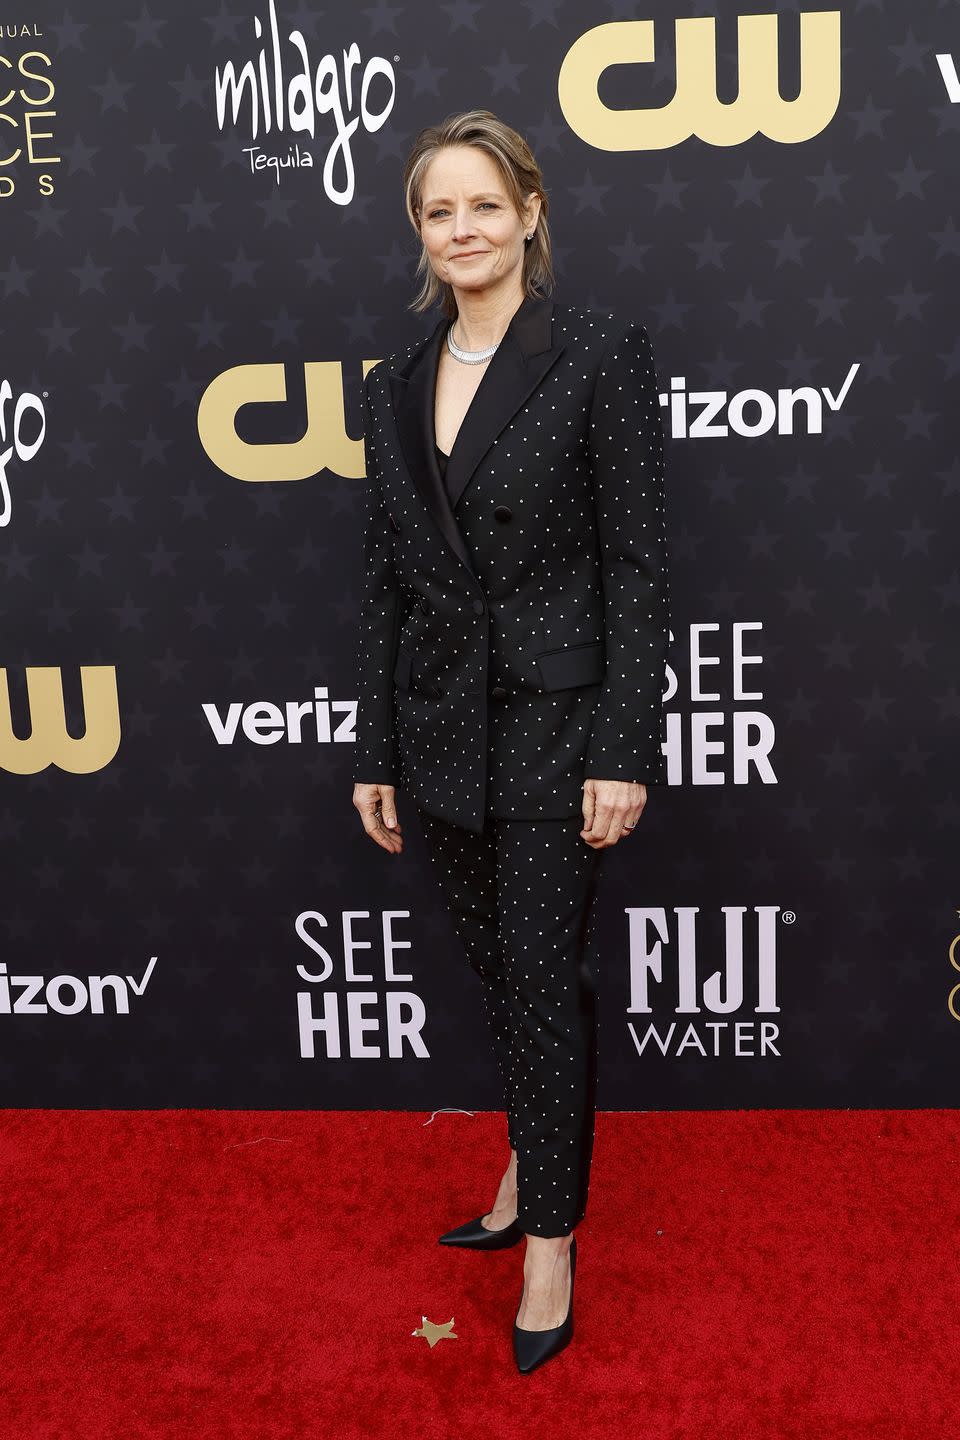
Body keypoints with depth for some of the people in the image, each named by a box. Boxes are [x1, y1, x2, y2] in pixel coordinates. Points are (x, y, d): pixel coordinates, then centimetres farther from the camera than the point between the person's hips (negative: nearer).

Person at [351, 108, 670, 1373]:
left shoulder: (599, 353, -7)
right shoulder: (397, 387, 9)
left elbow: (637, 558, -10)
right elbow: (386, 576, 10)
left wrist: (625, 751, -14)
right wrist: (375, 752, 9)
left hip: (554, 721, -5)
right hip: (442, 726, 5)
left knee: (541, 974, 1)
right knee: (500, 968, 17)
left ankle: (551, 1234, 19)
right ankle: (533, 1168, 38)